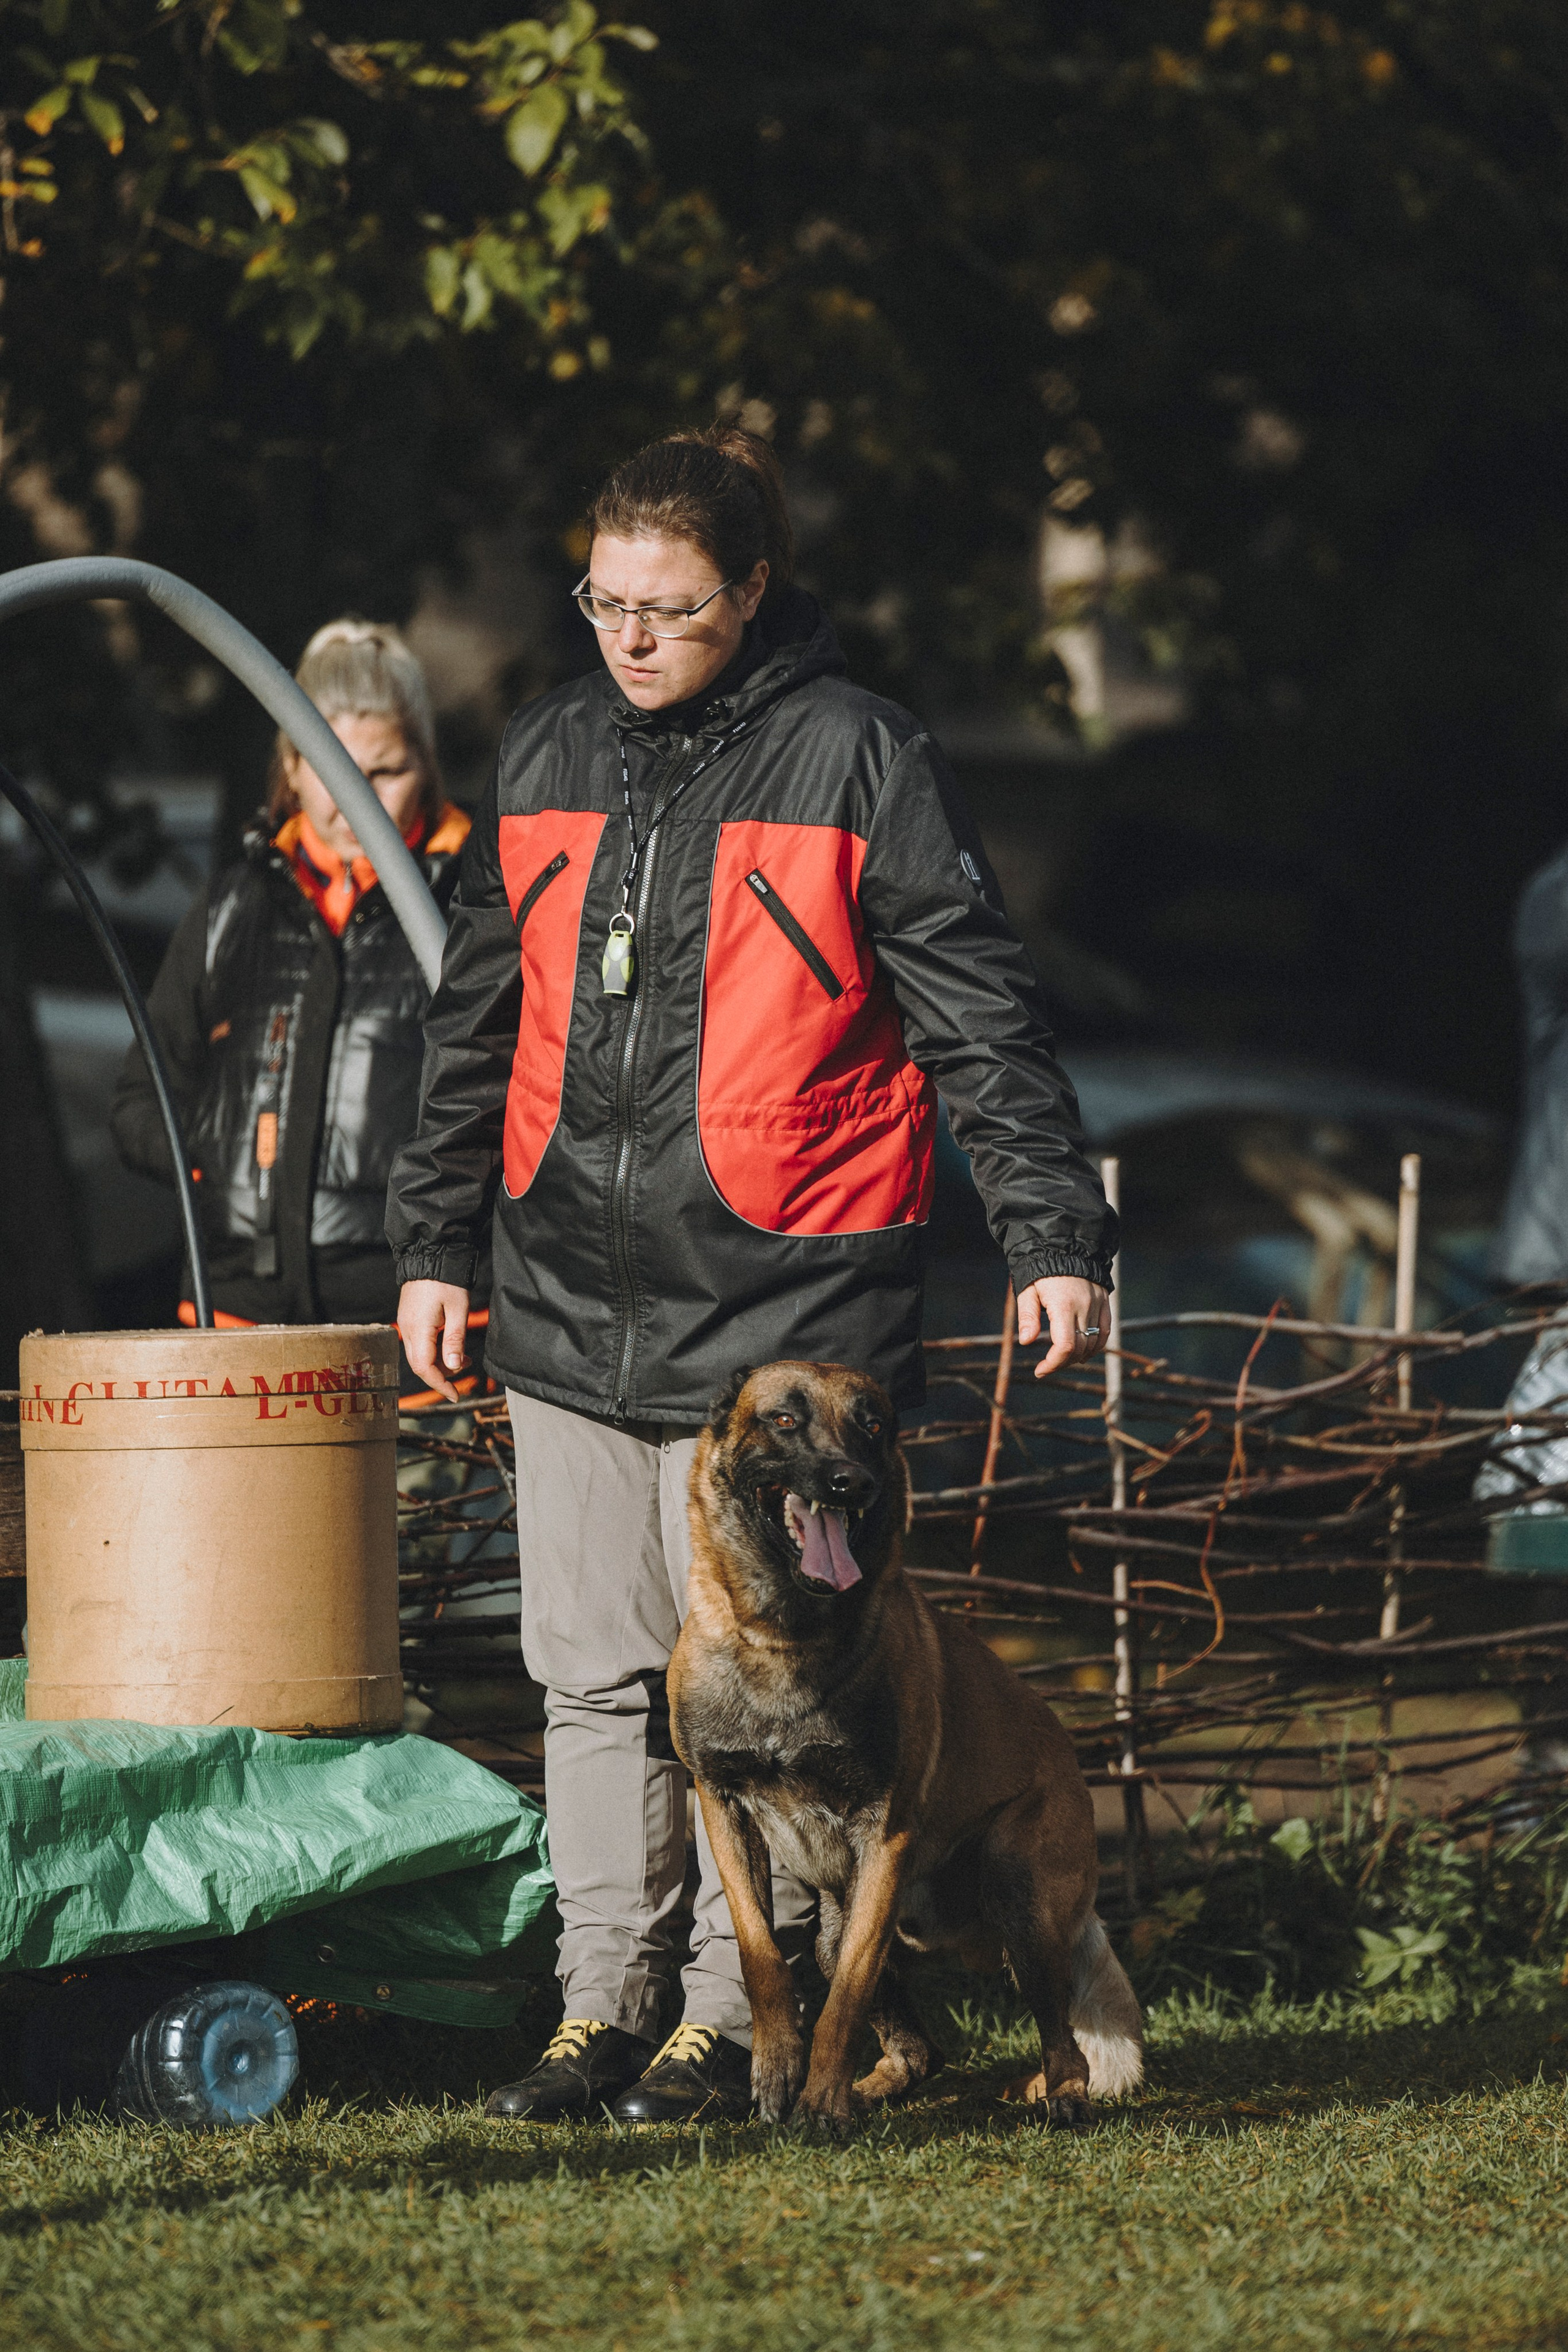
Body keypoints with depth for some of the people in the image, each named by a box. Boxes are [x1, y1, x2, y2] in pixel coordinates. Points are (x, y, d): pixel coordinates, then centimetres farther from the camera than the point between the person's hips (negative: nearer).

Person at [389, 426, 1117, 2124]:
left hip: (775, 1290, -5)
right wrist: (435, 1243, 18)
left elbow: (980, 1015, -4)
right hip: (569, 1299, 5)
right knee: (594, 1671, 7)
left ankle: (726, 2020, 5)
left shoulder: (855, 760, -3)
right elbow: (478, 1019, 19)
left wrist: (1053, 1235, -10)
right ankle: (601, 2005, 13)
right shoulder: (548, 760, 11)